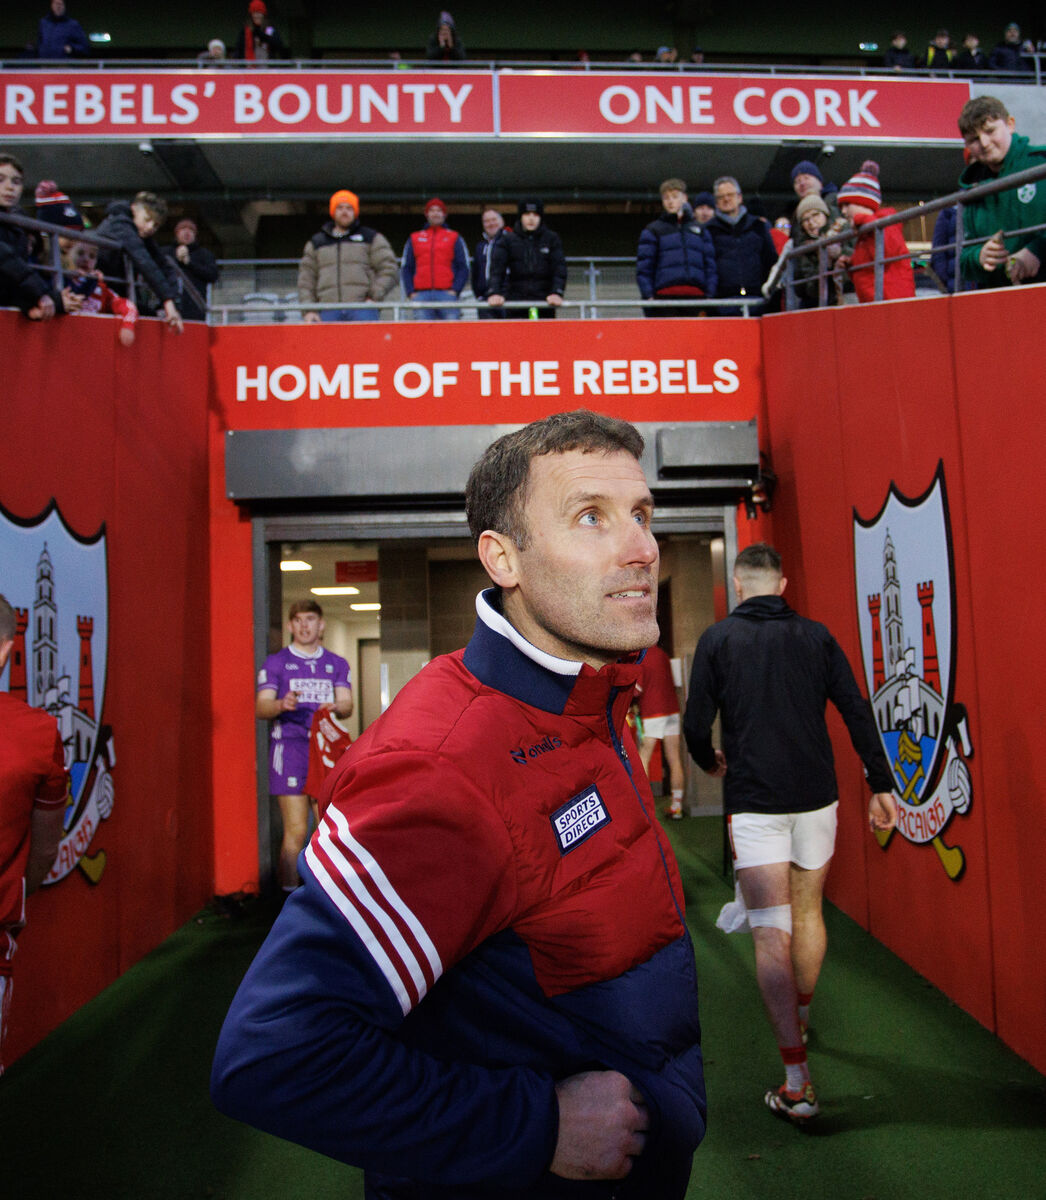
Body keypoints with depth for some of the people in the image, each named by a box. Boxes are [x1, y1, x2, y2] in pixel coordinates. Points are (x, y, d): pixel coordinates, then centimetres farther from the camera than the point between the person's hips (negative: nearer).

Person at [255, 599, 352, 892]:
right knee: (296, 830, -7)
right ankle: (288, 893, 2)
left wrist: (335, 708, -17)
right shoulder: (275, 662, 7)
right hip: (289, 747, -3)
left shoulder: (337, 664, 16)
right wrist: (281, 705, -23)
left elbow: (346, 705, 7)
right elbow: (260, 708, 0)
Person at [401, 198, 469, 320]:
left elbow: (463, 268, 8)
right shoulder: (415, 238, 20)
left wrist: (454, 290, -7)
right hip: (421, 295, 2)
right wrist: (410, 293, 1)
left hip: (447, 293, -2)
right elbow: (406, 269, 16)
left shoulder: (455, 238, 15)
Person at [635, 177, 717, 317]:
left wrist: (710, 295, 5)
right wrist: (647, 296, -6)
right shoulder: (653, 230, 11)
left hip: (695, 296, 3)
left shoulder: (699, 229, 19)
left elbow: (710, 264, 15)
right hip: (665, 297, -3)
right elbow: (643, 267, 5)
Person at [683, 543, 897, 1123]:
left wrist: (711, 762, 16)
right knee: (808, 913, 21)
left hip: (753, 802, -3)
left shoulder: (717, 638, -2)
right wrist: (881, 785, 3)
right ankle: (801, 1021, 42)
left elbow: (695, 724, -4)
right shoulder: (816, 635, 5)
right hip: (816, 796, 4)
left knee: (772, 934, -1)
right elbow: (857, 712, -1)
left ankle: (796, 1081, -3)